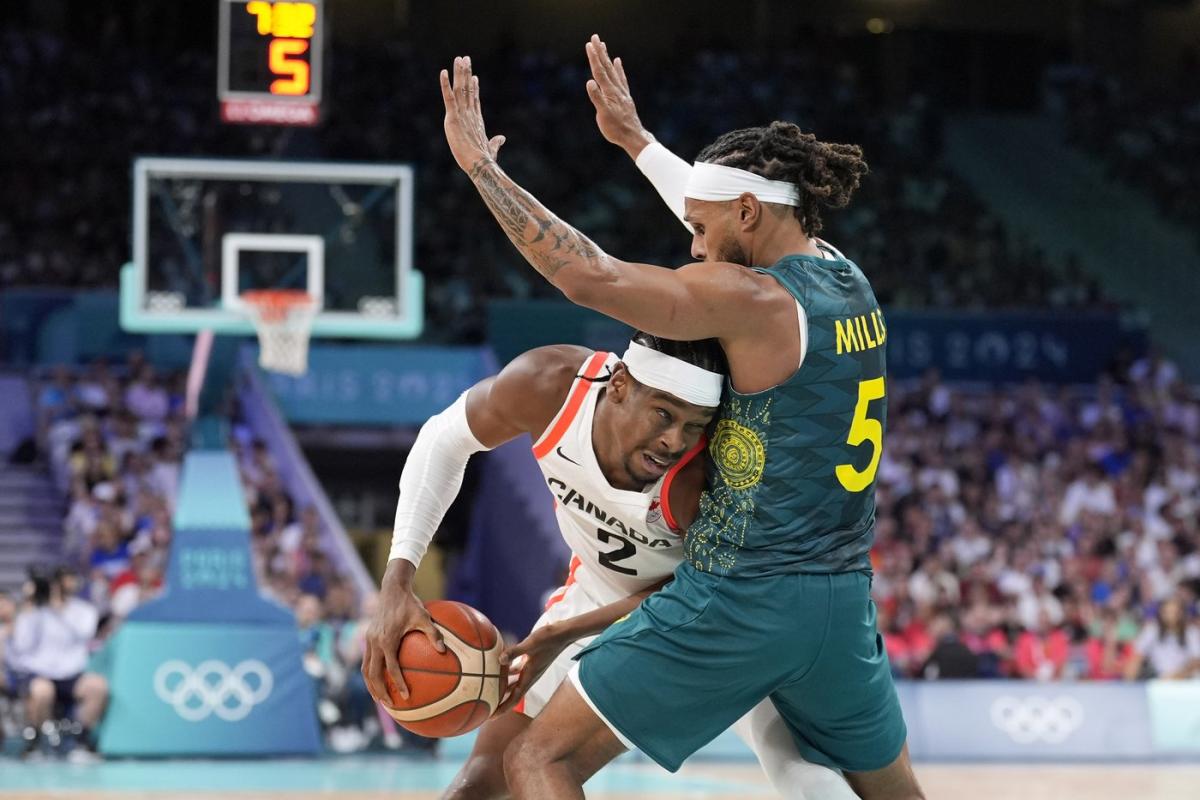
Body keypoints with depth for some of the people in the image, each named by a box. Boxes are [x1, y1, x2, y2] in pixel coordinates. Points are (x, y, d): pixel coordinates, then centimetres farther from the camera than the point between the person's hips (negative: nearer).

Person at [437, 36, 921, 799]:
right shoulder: (847, 280, 7)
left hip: (739, 595, -8)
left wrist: (480, 164, -18)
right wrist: (635, 137, 33)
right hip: (842, 597, 8)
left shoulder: (753, 300, -16)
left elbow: (589, 277, -25)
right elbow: (737, 204, 27)